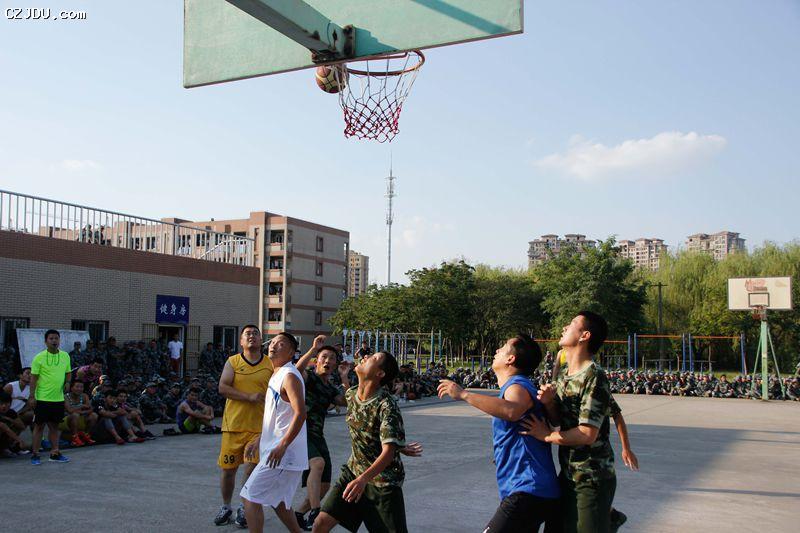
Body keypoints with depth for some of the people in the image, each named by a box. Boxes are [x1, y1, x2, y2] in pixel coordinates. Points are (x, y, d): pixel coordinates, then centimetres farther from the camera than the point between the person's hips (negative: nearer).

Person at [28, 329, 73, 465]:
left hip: (58, 398, 4)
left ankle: (55, 453, 19)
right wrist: (32, 396, -10)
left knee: (55, 426, 12)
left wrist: (67, 383, -1)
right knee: (39, 426, 1)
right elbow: (33, 378, -6)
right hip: (42, 398, -4)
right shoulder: (39, 357, -7)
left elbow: (68, 373, 17)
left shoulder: (65, 356, 7)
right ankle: (35, 454, 9)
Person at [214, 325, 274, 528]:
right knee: (228, 468, 7)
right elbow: (222, 387, -8)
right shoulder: (232, 362, 3)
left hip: (259, 426, 0)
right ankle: (226, 507, 28)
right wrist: (249, 397, -18)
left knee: (252, 469, -5)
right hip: (233, 425, 0)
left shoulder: (271, 364, 5)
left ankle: (244, 508, 16)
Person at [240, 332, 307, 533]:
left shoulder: (289, 376, -15)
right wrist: (259, 439, 23)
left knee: (250, 496, -7)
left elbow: (300, 414, -25)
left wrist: (282, 445, -27)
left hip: (283, 454, -10)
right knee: (277, 499, 19)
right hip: (276, 450, 10)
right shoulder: (277, 375, 16)